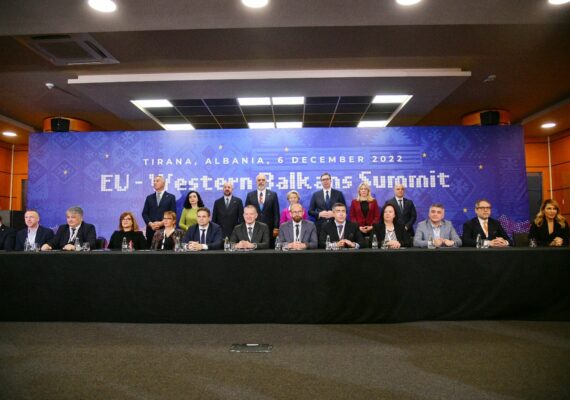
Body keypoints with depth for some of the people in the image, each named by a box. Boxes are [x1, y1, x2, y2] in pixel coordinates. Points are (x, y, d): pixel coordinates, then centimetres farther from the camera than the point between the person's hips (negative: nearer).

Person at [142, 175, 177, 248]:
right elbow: (144, 213, 11)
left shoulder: (171, 197, 6)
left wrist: (161, 223, -11)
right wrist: (150, 223, -7)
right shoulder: (149, 198, 16)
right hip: (151, 229, 3)